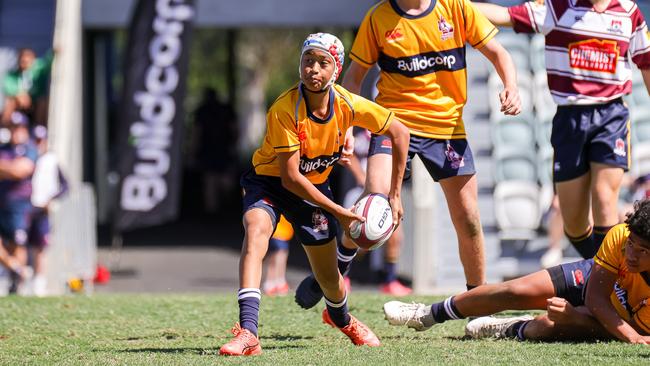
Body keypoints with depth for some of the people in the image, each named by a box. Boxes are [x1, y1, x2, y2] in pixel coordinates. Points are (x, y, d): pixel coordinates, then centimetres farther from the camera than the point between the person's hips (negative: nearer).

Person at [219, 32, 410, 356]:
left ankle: (340, 317, 49)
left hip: (314, 187, 4)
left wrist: (395, 194, -6)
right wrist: (338, 211, -24)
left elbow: (399, 133, -5)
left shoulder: (347, 105, -19)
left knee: (329, 278, 9)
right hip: (269, 181, -4)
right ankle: (248, 333, -45)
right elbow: (290, 177, -27)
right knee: (256, 231, -35)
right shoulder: (283, 111, -30)